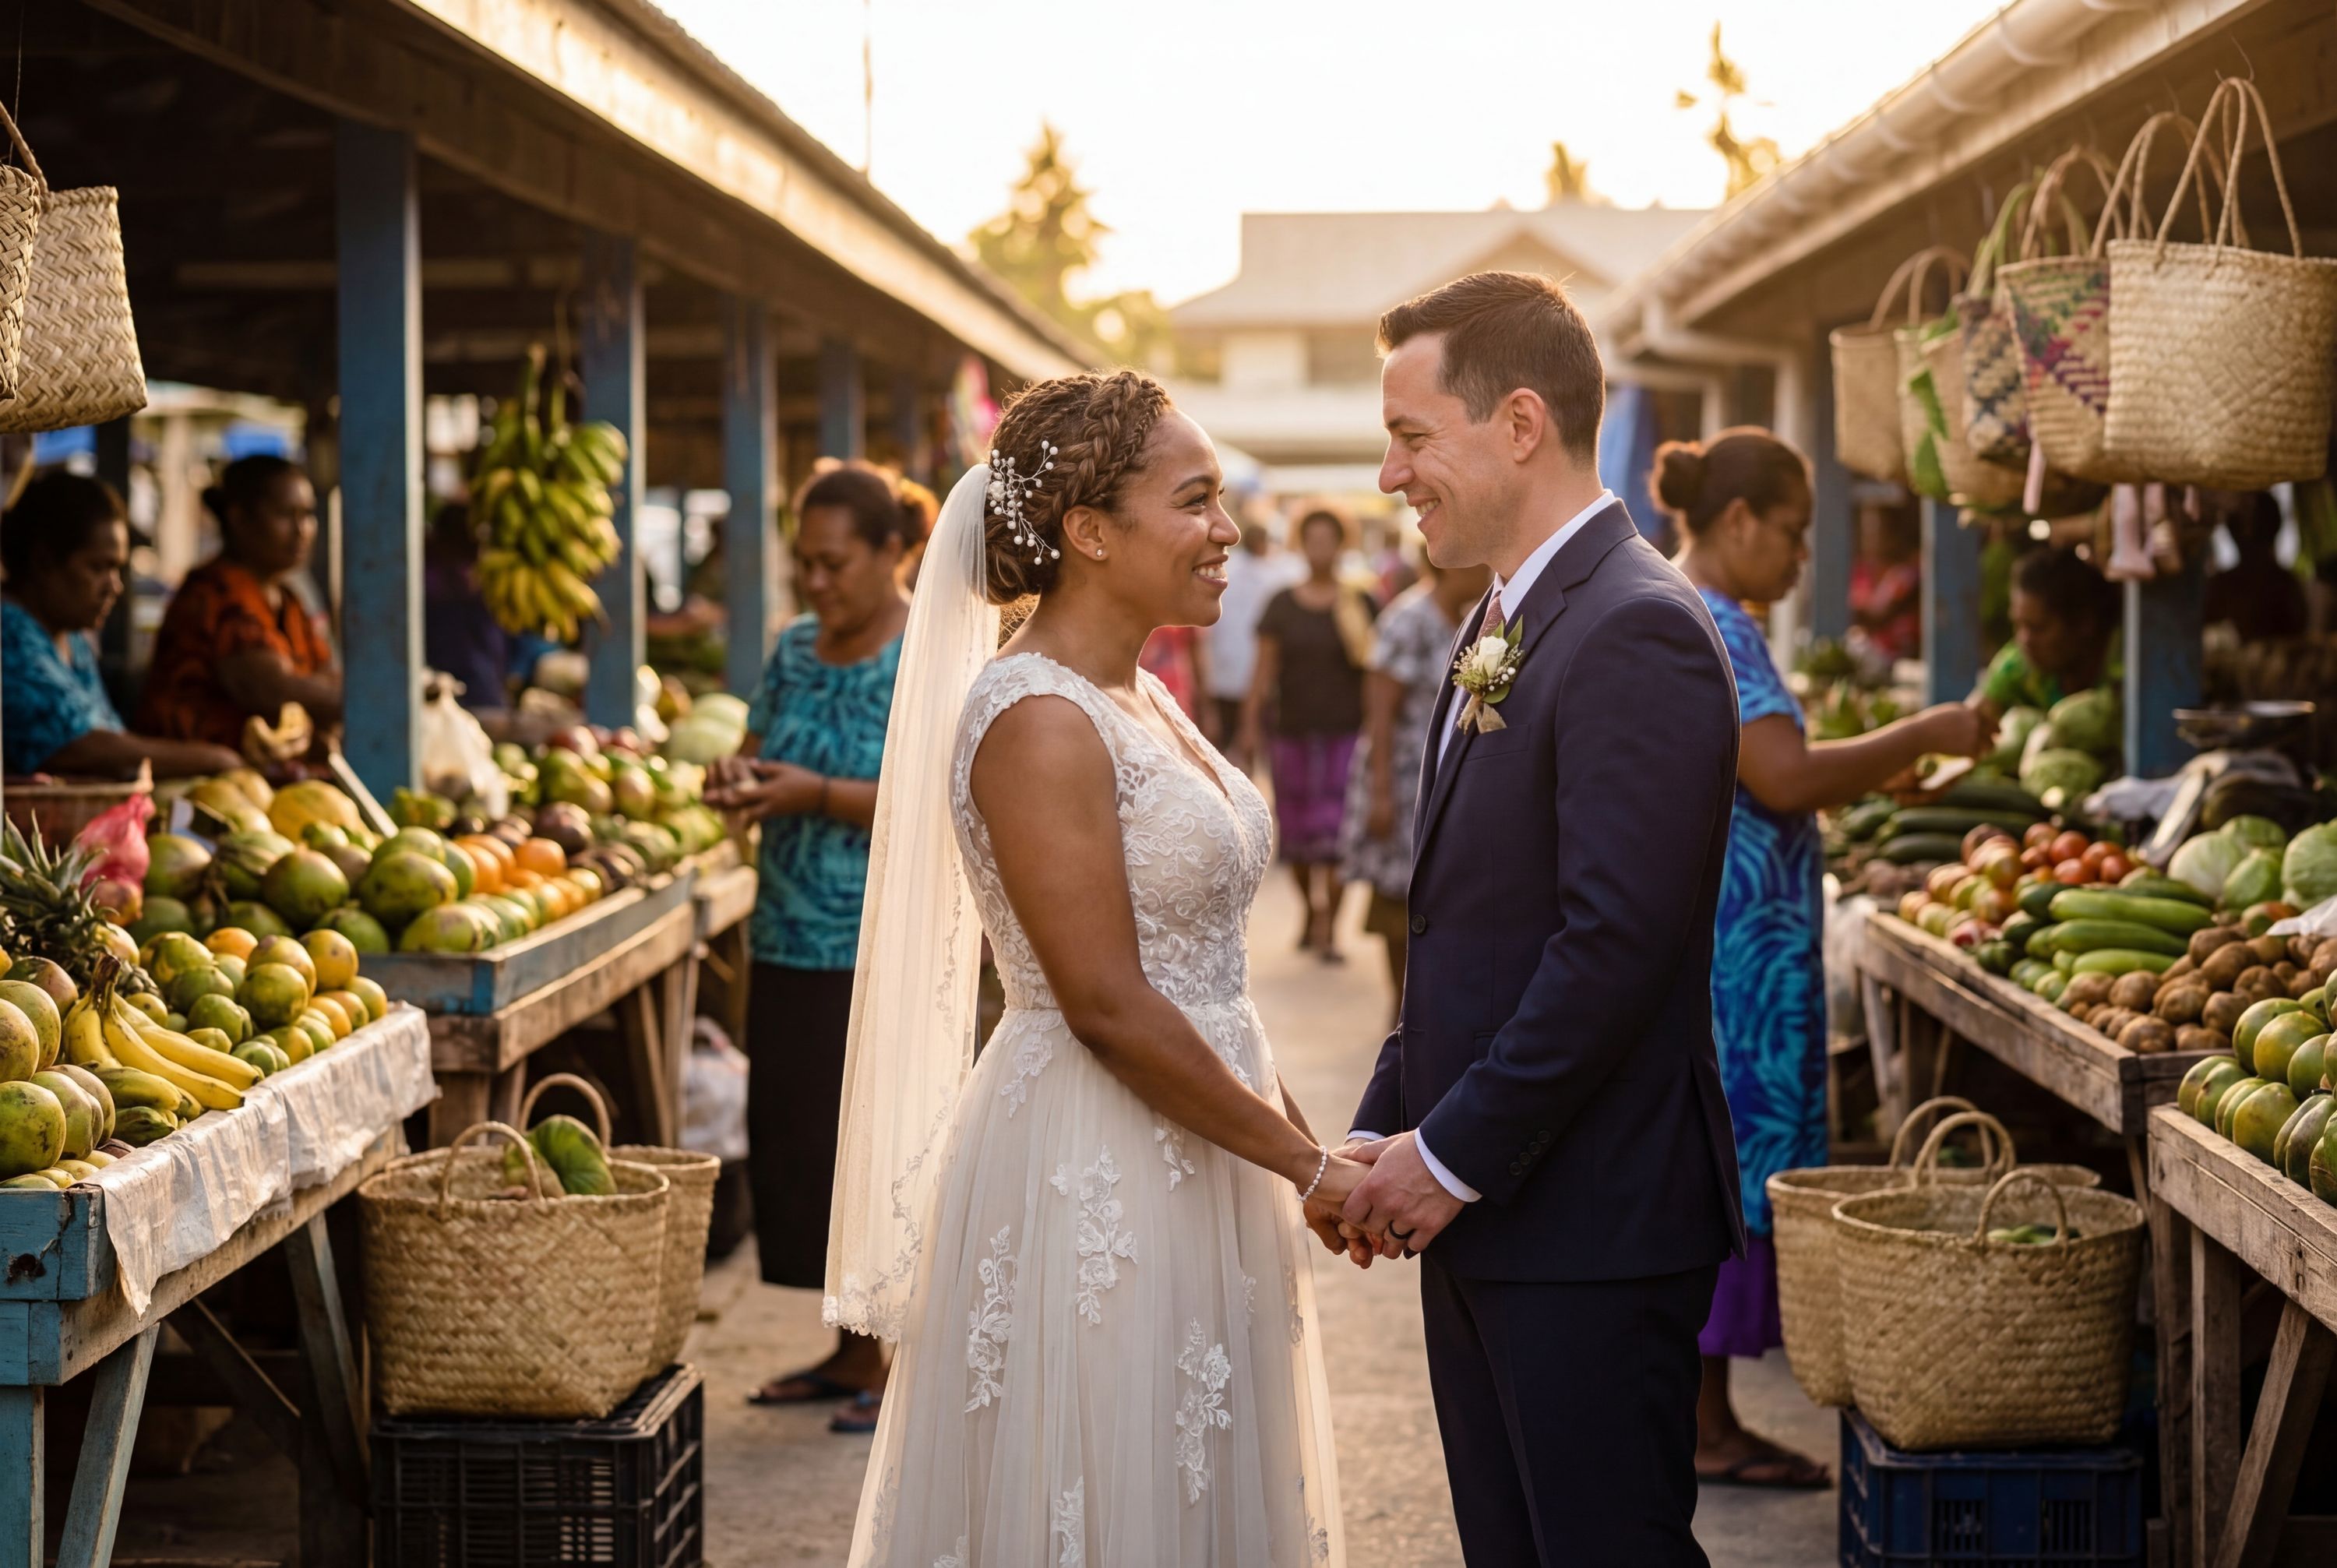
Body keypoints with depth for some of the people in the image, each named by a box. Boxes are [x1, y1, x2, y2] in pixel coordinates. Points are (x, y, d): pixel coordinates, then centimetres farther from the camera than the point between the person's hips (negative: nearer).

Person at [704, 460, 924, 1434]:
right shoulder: (796, 649, 13)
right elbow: (761, 755, 19)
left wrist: (821, 796, -23)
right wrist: (738, 781, -4)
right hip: (791, 943, 7)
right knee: (794, 1144, 9)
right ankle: (854, 1349, 21)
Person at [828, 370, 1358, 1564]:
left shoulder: (1142, 701, 11)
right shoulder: (1037, 720, -18)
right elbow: (1107, 1007, -21)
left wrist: (1306, 1146, 12)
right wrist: (1309, 1167, -15)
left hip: (1187, 1171, 9)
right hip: (1089, 1184, -9)